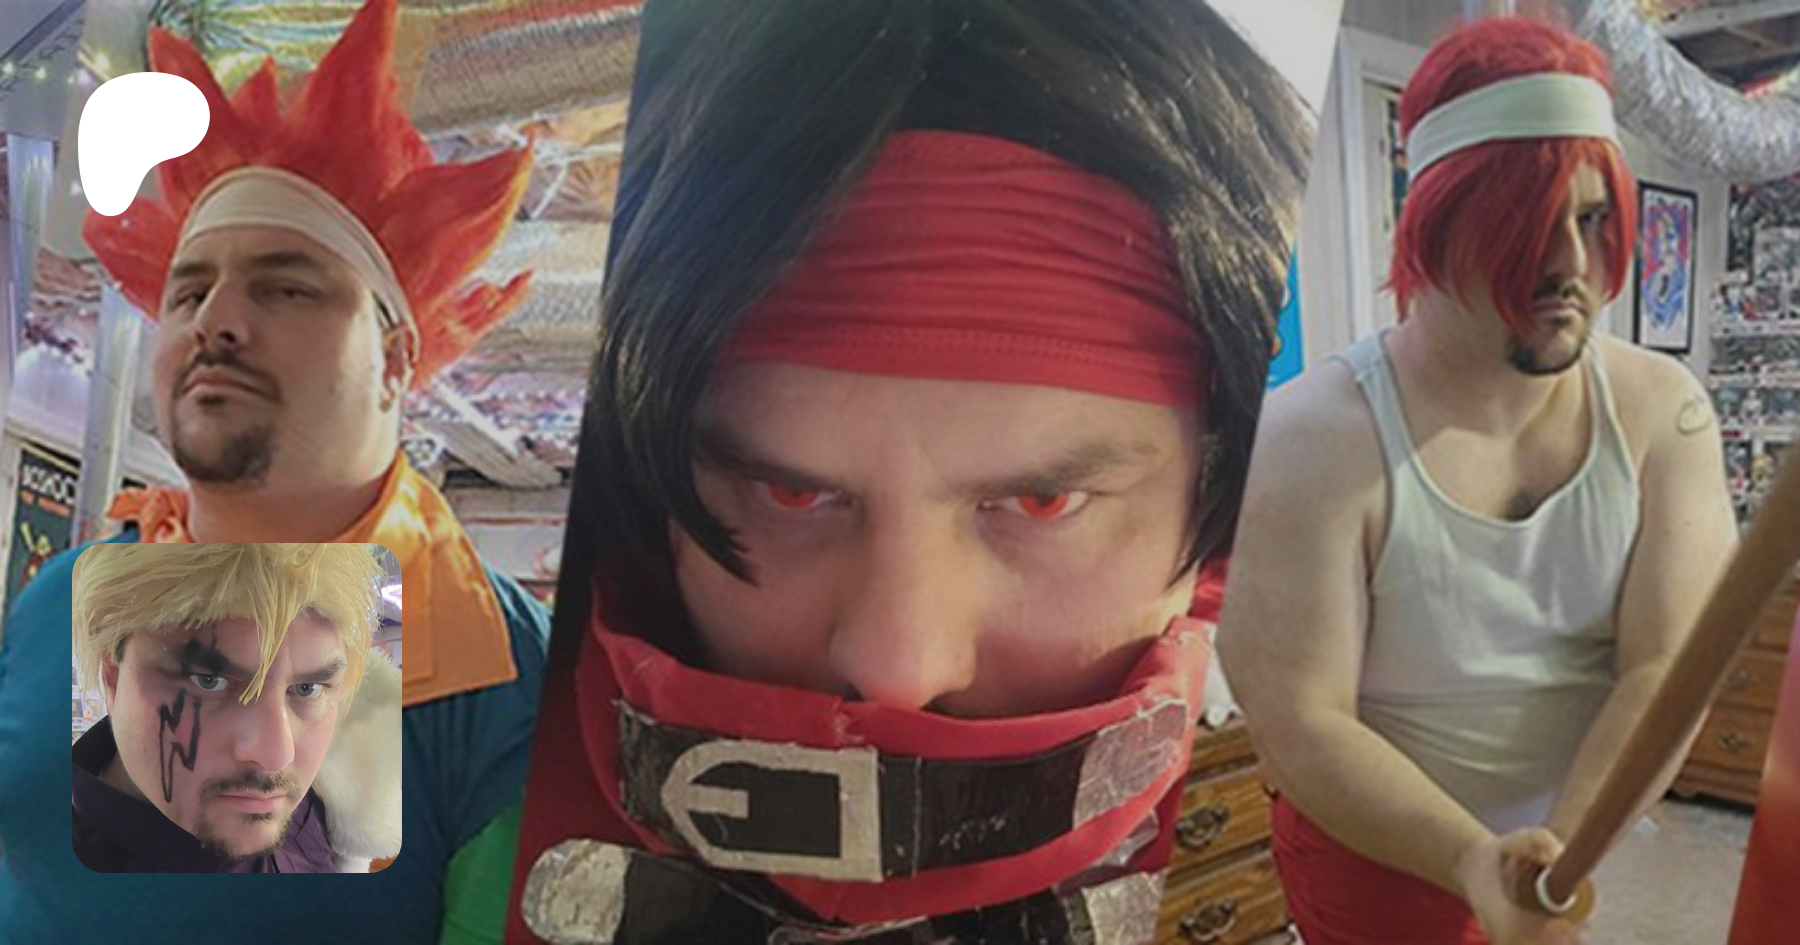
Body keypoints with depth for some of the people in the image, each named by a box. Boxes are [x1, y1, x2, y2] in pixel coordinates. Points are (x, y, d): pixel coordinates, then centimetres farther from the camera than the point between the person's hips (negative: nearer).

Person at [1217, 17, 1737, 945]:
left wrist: (1565, 854, -28)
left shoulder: (1661, 410, -11)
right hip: (1376, 860, -3)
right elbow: (1298, 722, -24)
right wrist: (1478, 865, -33)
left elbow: (1667, 665, -17)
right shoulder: (1318, 436, -23)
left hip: (1591, 850, 4)